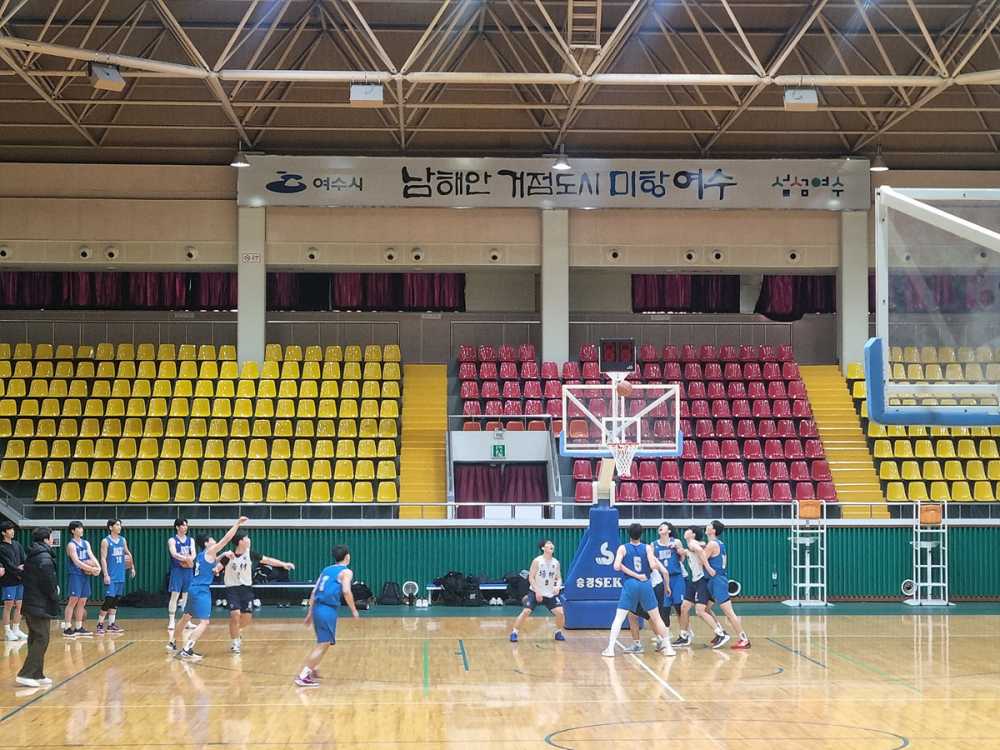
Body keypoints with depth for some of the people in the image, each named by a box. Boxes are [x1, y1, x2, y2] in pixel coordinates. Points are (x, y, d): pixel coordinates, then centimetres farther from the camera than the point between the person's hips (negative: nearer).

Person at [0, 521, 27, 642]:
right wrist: (20, 572, -15)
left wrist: (22, 568, -10)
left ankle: (16, 629, 16)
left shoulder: (17, 544, 13)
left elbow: (23, 560, 10)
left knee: (18, 606, 8)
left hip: (19, 579, 6)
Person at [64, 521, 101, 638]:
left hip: (85, 575, 7)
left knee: (82, 601, 8)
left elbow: (91, 556, 5)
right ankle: (67, 628, -10)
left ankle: (78, 628, 14)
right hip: (75, 575, -7)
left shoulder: (86, 543, 15)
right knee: (73, 600, -11)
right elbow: (76, 561, -16)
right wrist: (91, 569, -21)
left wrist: (98, 567, -14)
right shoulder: (71, 545, -7)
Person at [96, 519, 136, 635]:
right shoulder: (106, 541, -7)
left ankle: (111, 624, 14)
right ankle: (100, 624, -4)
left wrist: (132, 567, 23)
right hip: (111, 576, -6)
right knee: (109, 599, -11)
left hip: (120, 576, 6)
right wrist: (106, 575, -17)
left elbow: (128, 554, 24)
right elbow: (103, 558, -11)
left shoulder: (123, 540, 10)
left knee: (116, 600, 9)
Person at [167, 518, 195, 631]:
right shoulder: (172, 540, -1)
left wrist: (188, 559, -23)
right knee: (175, 595, -8)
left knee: (186, 596, 9)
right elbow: (174, 554, -17)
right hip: (177, 570, -4)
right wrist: (186, 558, -29)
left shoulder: (190, 540, 12)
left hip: (188, 570, 4)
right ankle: (171, 622, -7)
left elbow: (193, 554, -1)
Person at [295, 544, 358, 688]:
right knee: (324, 644, -7)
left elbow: (314, 592, 18)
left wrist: (310, 612, 22)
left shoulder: (326, 570, 20)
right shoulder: (346, 572, 0)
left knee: (323, 643, 26)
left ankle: (312, 670, 30)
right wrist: (354, 610, -4)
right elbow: (346, 592, -15)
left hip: (317, 608, 8)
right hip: (328, 610, -8)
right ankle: (302, 676, -14)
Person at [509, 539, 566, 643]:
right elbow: (531, 577, -11)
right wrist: (537, 592, -18)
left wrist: (558, 586, -15)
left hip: (551, 594, 3)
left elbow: (559, 578, 7)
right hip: (535, 592, -3)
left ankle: (558, 633, 13)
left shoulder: (556, 563, 1)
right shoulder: (537, 561, -11)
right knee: (526, 612, -13)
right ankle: (514, 632, -2)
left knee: (560, 613, -9)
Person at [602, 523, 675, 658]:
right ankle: (667, 646, 15)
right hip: (645, 585, 1)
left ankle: (610, 648, -9)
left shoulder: (623, 548, 1)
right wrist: (655, 560, 15)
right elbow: (653, 566, -6)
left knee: (619, 617, 1)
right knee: (656, 617, 12)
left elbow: (617, 566, -9)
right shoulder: (647, 548, 3)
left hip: (629, 585, -1)